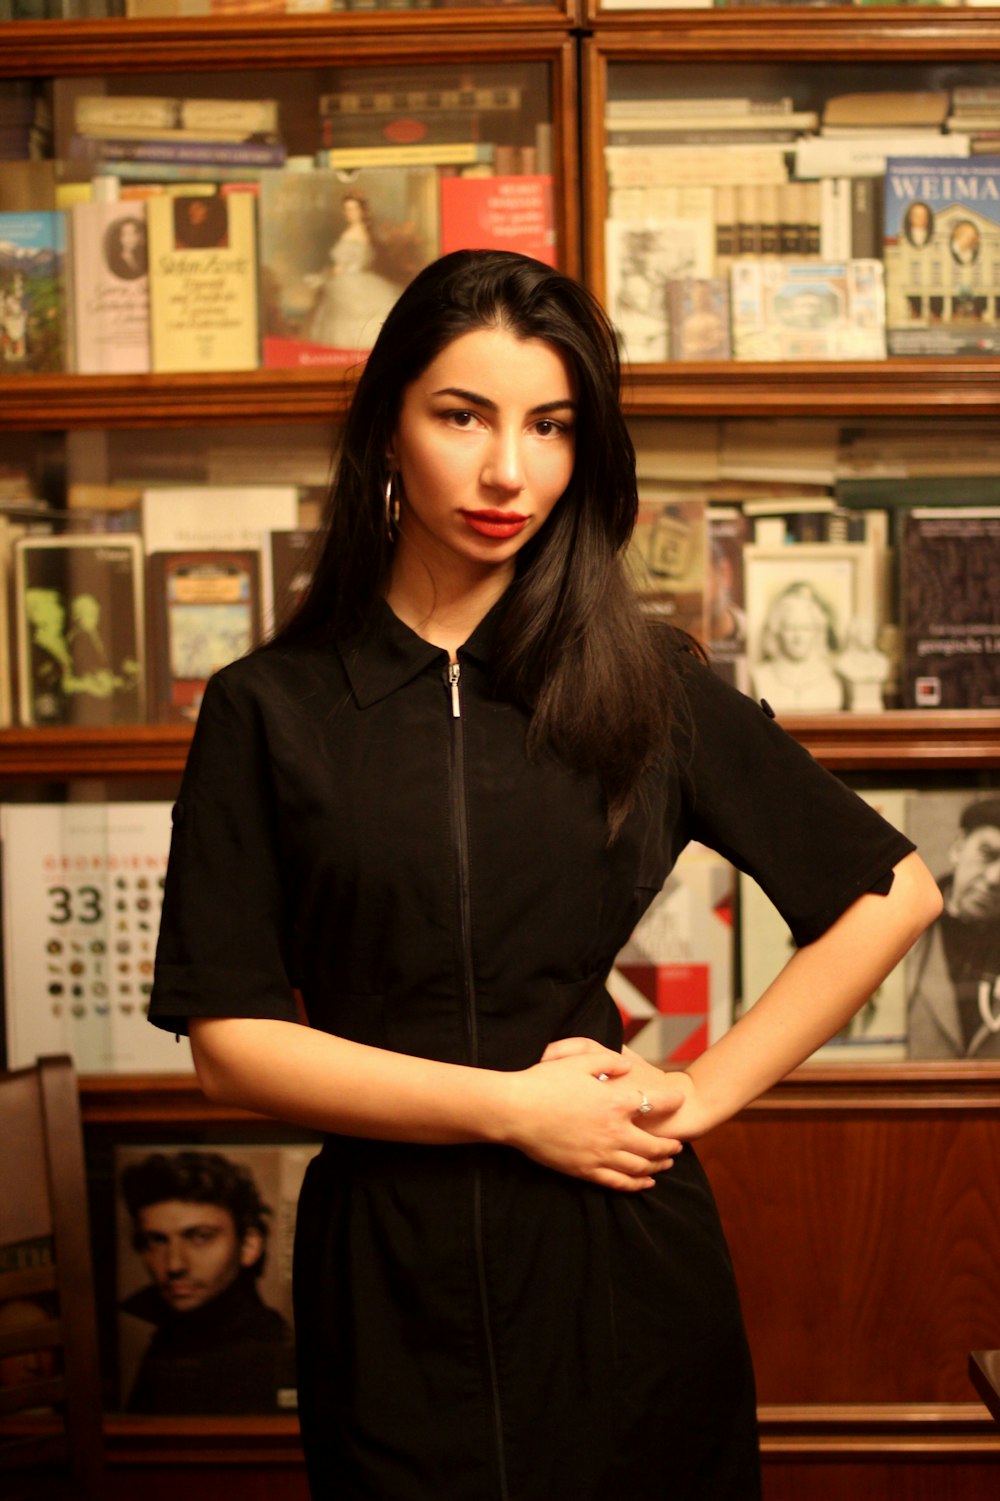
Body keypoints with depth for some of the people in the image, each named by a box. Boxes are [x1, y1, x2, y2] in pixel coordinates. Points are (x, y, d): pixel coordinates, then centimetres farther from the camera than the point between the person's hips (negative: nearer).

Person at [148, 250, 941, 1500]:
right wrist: (513, 1105, -12)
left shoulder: (644, 683, 0)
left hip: (624, 1255, 1)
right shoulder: (268, 709, -2)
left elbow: (895, 893, 4)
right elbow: (228, 1040, -6)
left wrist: (701, 1093, -3)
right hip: (388, 1268, -1)